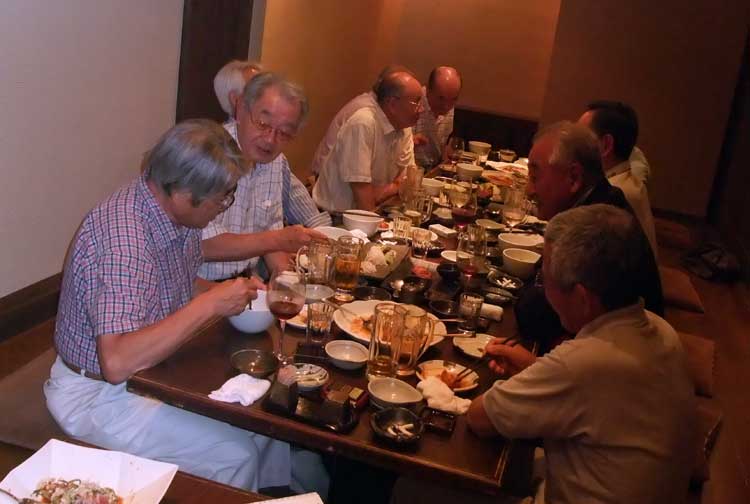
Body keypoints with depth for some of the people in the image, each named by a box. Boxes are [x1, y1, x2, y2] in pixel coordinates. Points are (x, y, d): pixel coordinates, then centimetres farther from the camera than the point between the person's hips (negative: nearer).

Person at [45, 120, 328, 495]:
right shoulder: (124, 239, -32)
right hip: (99, 393, -8)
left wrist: (231, 294, -5)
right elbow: (117, 363, -39)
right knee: (234, 453, -19)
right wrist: (209, 305, -34)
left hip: (154, 368, 8)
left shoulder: (175, 212, -5)